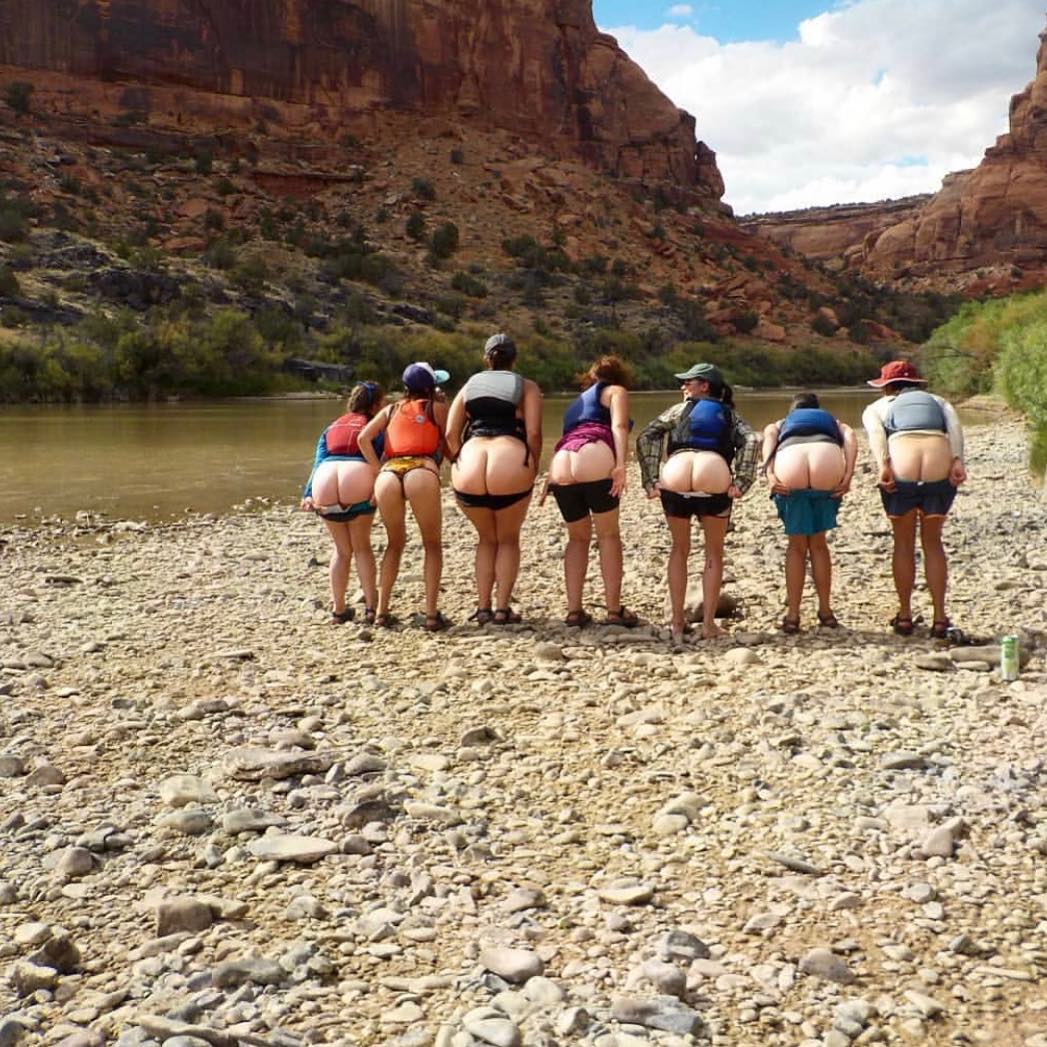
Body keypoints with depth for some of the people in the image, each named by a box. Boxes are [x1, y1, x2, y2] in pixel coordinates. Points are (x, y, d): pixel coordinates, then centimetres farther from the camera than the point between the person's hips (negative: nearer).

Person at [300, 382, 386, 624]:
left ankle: (338, 609, 22)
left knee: (342, 550, 21)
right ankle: (370, 606, 12)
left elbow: (318, 463, 17)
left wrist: (308, 495, 8)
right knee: (362, 547, 17)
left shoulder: (331, 428, 29)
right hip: (357, 483, -3)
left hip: (324, 486, 3)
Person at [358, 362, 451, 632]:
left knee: (395, 544, 23)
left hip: (388, 475, 3)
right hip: (421, 472, -3)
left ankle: (382, 612, 17)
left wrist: (379, 472, 16)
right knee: (433, 546, 13)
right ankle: (431, 614, 3)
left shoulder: (391, 410, 29)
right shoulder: (436, 407, 21)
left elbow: (364, 439, 15)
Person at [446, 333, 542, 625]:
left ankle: (483, 608, 17)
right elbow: (533, 433, 1)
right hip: (509, 466, -2)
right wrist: (533, 470, 11)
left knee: (487, 539, 24)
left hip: (469, 470, 2)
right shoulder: (526, 387, 14)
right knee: (508, 540, 19)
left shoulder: (469, 386, 22)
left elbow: (450, 434, 11)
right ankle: (502, 609, 10)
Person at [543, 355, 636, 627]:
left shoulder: (577, 402, 37)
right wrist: (621, 465, -12)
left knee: (578, 538, 19)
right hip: (594, 462, -5)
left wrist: (548, 482, 21)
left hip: (560, 469, 5)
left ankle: (574, 610, 12)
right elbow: (619, 426, 0)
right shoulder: (616, 391, 19)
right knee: (608, 535, 9)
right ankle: (614, 610, 9)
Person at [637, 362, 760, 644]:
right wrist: (740, 483, 2)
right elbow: (752, 441, 6)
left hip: (675, 477, 0)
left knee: (679, 550, 20)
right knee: (714, 553, 18)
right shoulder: (729, 414, 26)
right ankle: (708, 624, 16)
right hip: (714, 480, 0)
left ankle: (677, 623, 20)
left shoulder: (680, 409, 24)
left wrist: (650, 480, 6)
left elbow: (646, 437, 10)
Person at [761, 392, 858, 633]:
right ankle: (825, 612, 27)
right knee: (818, 542, 22)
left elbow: (769, 437, 12)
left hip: (790, 470, 0)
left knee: (797, 545, 19)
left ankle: (792, 616, 18)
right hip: (827, 467, 0)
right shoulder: (832, 421, 39)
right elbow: (849, 437, 14)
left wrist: (770, 474, -1)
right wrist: (848, 476, 2)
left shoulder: (780, 424, 38)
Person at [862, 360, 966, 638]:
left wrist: (883, 465, -10)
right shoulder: (938, 401, 30)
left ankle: (905, 616, 23)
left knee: (903, 544, 18)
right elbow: (954, 425, 8)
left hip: (900, 472, -1)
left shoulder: (877, 407, 26)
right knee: (932, 542, 18)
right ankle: (940, 618, 18)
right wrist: (958, 460, -5)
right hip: (940, 473, 1)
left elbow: (875, 431, 3)